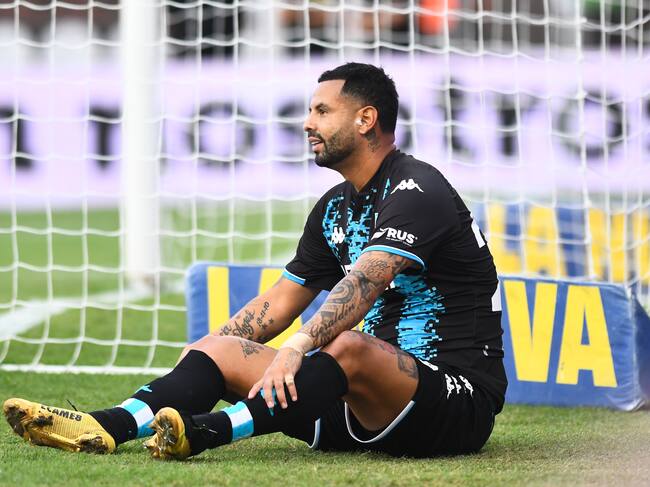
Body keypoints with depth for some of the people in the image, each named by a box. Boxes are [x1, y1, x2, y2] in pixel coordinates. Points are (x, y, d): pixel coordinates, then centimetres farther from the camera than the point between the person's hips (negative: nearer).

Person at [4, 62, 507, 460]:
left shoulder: (417, 191, -13)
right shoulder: (335, 207, 17)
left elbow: (364, 281, -29)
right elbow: (282, 300, 24)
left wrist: (300, 346, -42)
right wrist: (205, 348, 14)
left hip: (460, 397, -9)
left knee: (348, 348, -39)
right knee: (221, 350, -3)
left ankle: (206, 432, -55)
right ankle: (110, 425, -27)